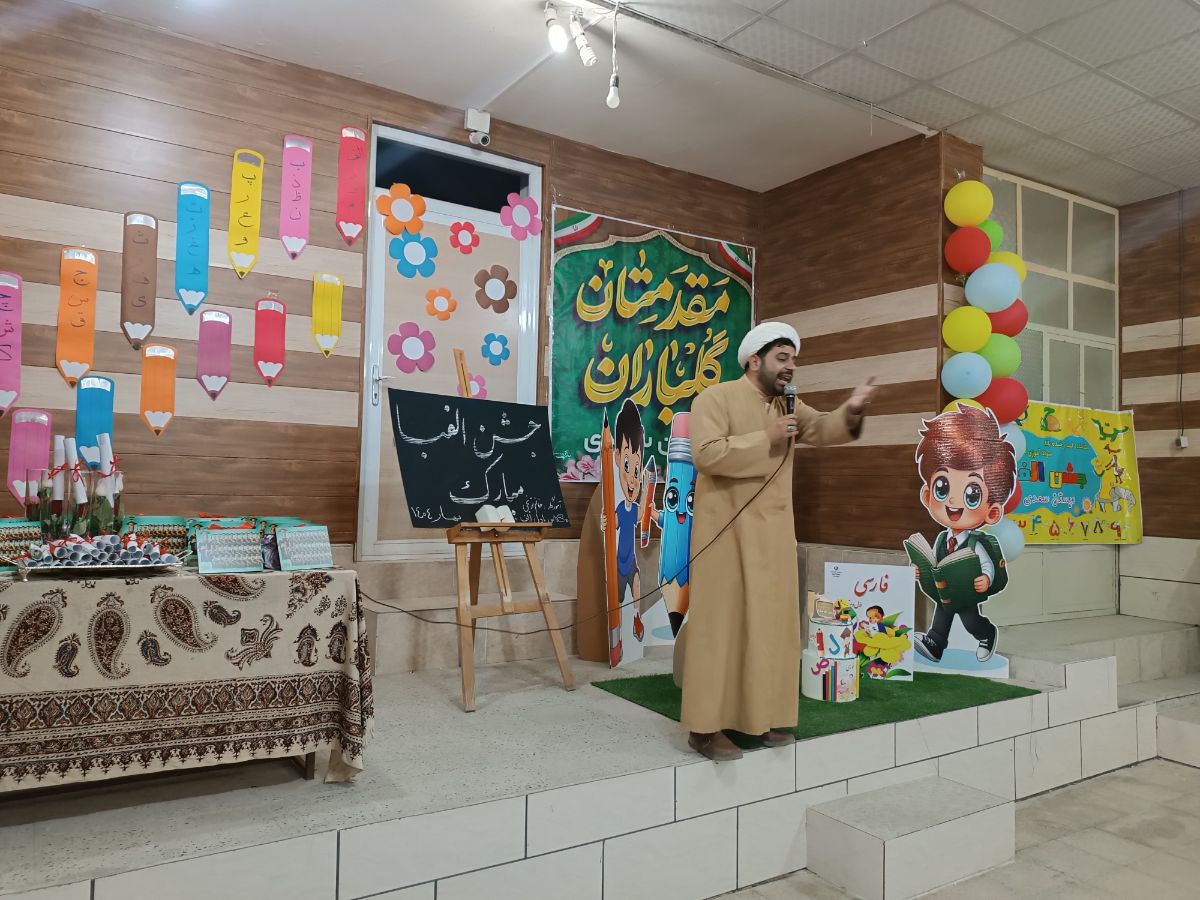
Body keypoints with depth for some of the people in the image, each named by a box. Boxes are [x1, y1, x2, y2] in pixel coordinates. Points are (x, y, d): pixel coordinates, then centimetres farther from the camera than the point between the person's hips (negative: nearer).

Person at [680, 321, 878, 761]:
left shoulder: (788, 406, 14)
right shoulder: (715, 398, -7)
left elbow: (823, 429, -1)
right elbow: (706, 453, -20)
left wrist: (851, 409, -21)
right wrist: (765, 440, -17)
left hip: (773, 532, 7)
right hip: (727, 532, -7)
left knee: (771, 623, 10)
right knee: (720, 625, -4)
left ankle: (760, 716, 22)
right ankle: (706, 726, 4)